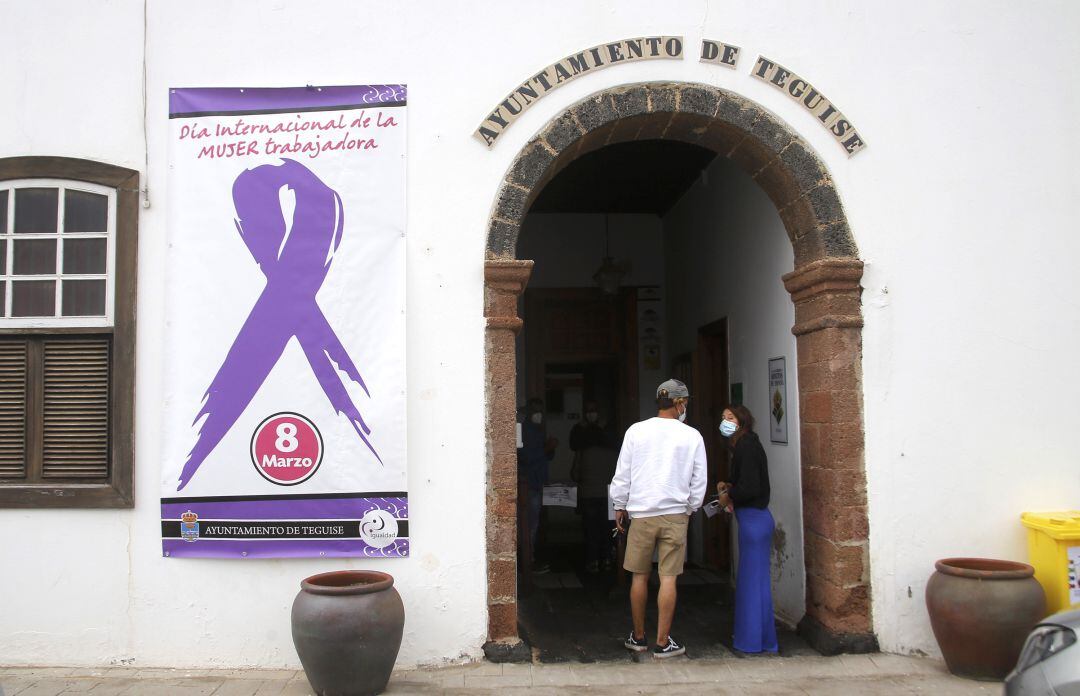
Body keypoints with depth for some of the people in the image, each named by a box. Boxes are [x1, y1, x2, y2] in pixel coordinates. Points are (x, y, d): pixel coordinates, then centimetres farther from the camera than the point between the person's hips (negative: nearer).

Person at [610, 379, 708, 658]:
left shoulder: (636, 431, -1)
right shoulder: (692, 436, -2)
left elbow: (622, 474, 2)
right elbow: (699, 481, 4)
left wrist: (620, 506, 14)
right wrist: (690, 507, 19)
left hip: (641, 513, 1)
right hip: (675, 513, -1)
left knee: (639, 576, 11)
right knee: (668, 578, 3)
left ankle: (638, 637, 22)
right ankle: (663, 642, 8)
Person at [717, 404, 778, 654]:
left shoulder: (747, 446, -17)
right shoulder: (746, 444, 14)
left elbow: (750, 488, -23)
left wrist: (728, 496, -8)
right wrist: (729, 486, 8)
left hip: (754, 519, -10)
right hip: (754, 518, 10)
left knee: (753, 579, -1)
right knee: (753, 578, 17)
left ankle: (757, 641, 8)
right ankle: (754, 636, 26)